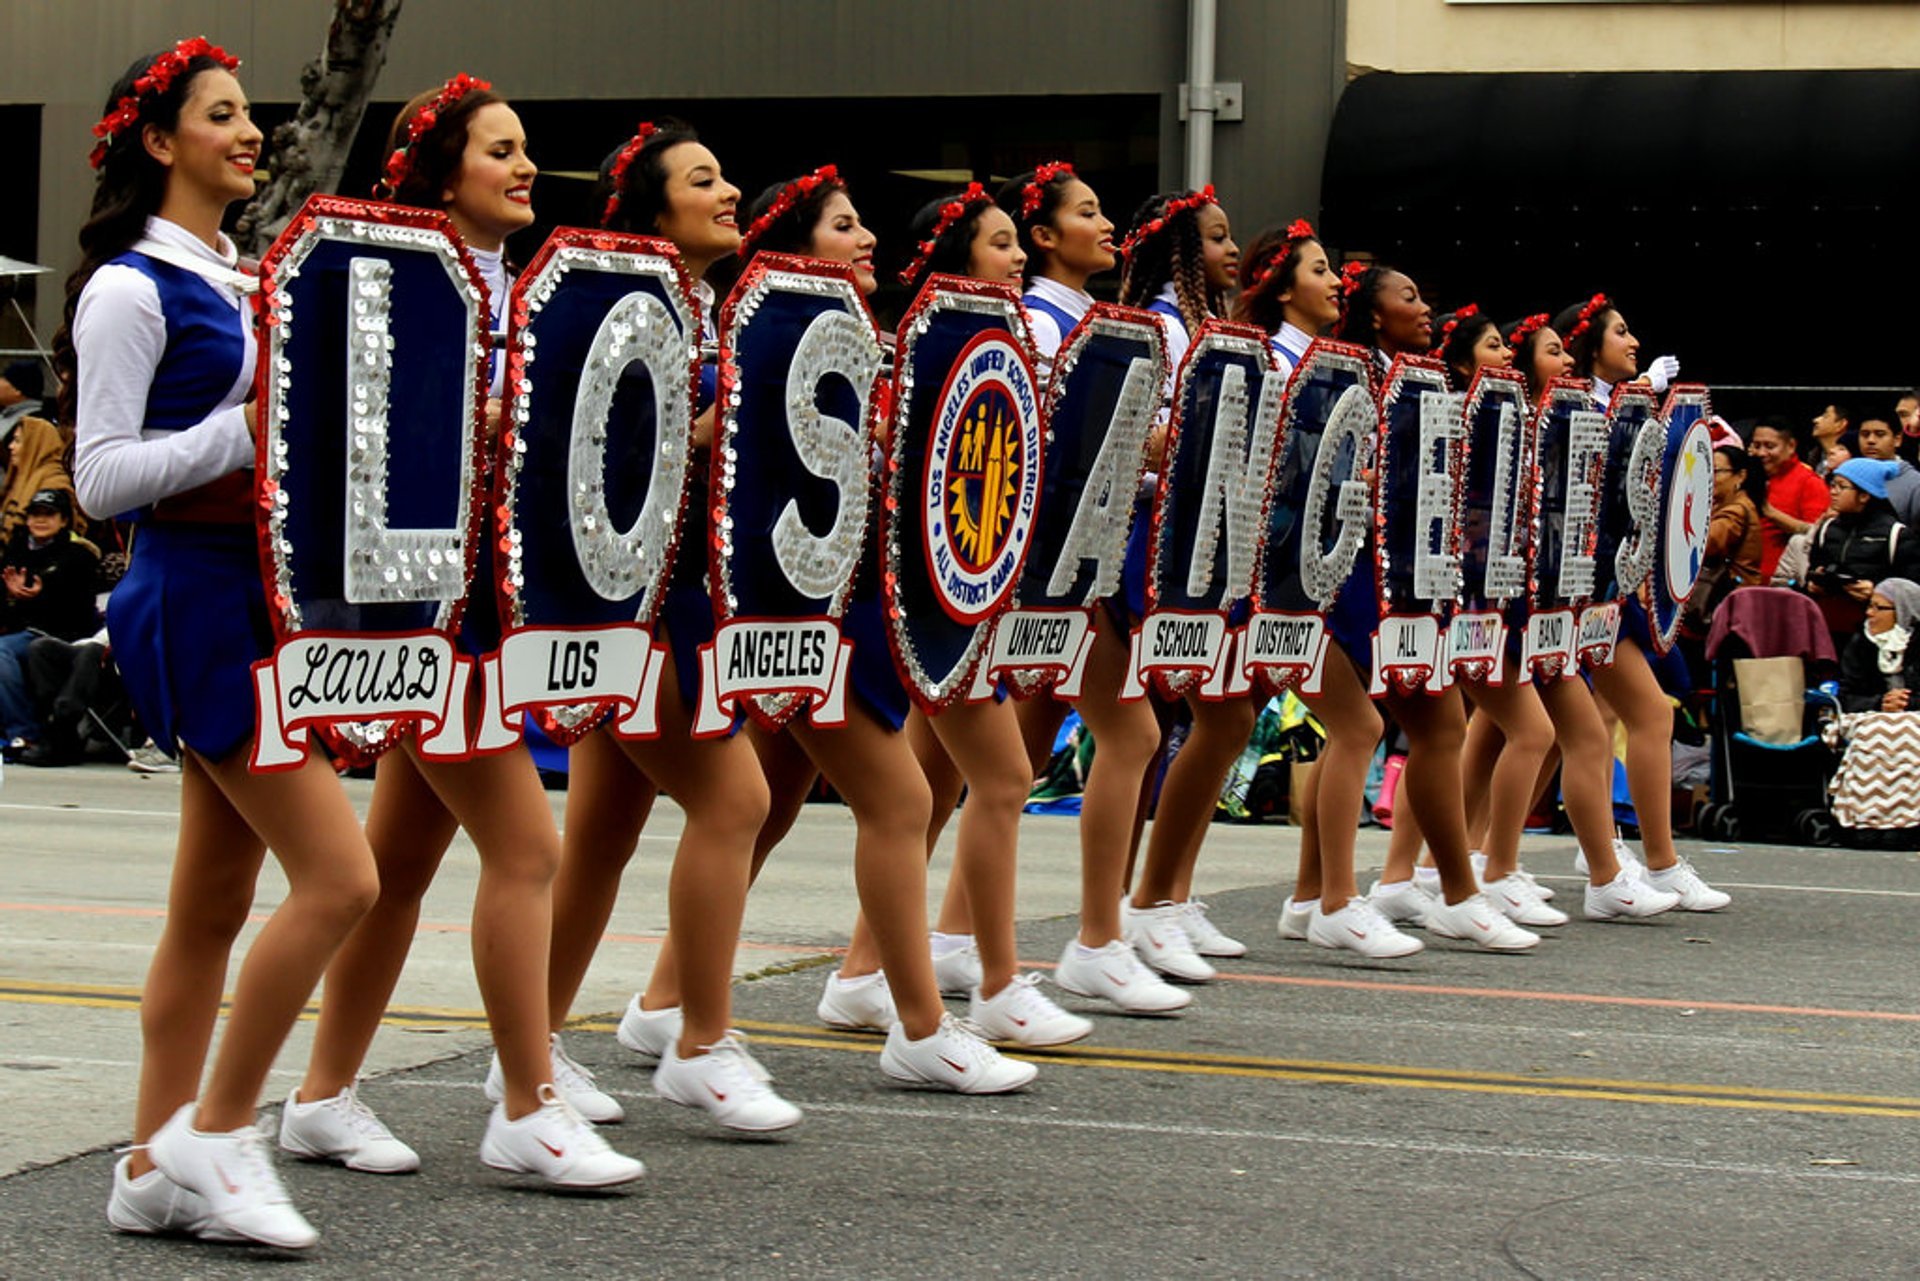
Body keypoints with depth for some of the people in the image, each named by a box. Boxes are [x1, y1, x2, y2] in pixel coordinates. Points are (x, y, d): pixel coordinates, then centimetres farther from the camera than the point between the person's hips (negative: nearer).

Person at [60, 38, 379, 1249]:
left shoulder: (247, 282, 17)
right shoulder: (131, 288, -8)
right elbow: (102, 475, -13)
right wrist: (242, 432, -20)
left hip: (268, 593, 9)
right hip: (197, 599, -9)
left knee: (214, 904, 9)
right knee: (338, 876, -14)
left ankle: (156, 1167, 15)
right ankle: (217, 1128, -2)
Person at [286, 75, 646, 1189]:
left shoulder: (512, 285, 16)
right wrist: (493, 426, -27)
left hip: (493, 588, 9)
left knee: (403, 859, 12)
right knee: (526, 848, -10)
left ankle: (325, 1094, 19)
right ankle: (529, 1110, -4)